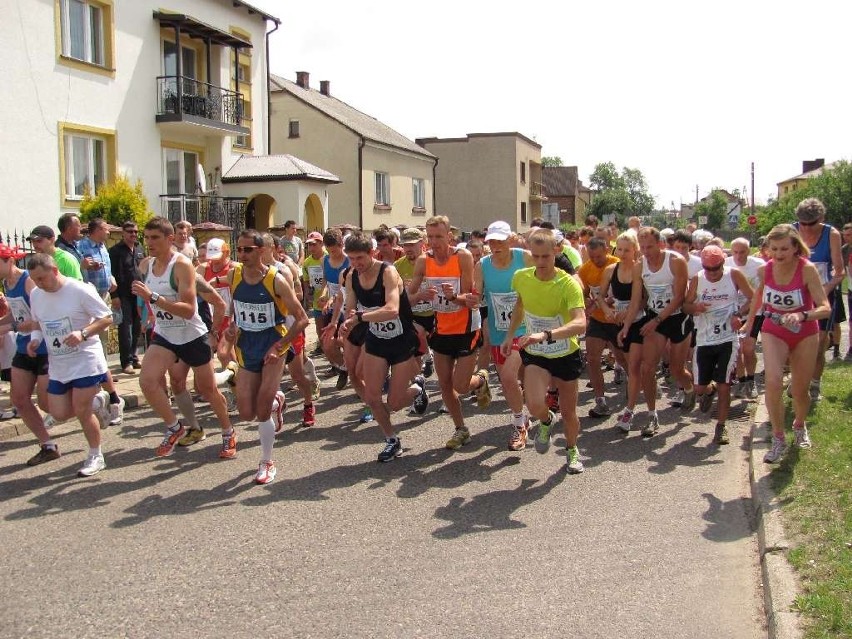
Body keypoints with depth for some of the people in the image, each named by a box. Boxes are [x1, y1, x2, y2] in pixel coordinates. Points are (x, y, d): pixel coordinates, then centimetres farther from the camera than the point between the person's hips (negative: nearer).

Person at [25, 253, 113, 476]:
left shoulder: (80, 290, -17)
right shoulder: (35, 295, 3)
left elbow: (107, 318, -13)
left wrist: (83, 333, -28)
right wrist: (35, 338, -3)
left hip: (85, 360, -7)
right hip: (57, 365, 7)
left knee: (81, 411, -7)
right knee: (59, 413, 4)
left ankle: (96, 456, 13)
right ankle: (97, 401, 31)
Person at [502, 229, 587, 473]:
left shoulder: (568, 284, -25)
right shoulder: (521, 277, -11)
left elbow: (580, 324, -38)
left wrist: (546, 335, -51)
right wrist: (510, 335, 8)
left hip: (566, 355, -2)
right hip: (535, 355, 2)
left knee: (568, 412, 12)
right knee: (535, 405, -23)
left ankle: (572, 449, 44)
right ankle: (546, 421, 15)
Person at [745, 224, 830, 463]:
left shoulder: (807, 269, -22)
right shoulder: (766, 269, -12)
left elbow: (826, 308, -27)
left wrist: (802, 316, -44)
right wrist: (749, 322, 15)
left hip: (805, 334, -1)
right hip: (773, 332, 1)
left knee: (800, 390, 11)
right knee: (773, 381, -22)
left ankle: (799, 426, 44)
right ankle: (778, 439, -7)